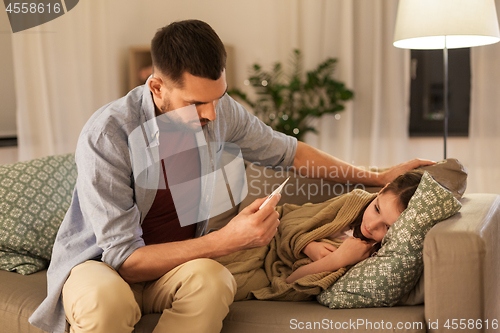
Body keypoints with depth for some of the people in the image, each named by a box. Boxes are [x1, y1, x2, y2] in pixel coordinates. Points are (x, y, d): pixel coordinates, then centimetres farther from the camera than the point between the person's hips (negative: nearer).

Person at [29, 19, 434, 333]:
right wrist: (228, 239, -33)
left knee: (211, 279, -33)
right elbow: (125, 260, -26)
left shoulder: (219, 110, -8)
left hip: (181, 262, 4)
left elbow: (288, 151, 10)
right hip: (98, 261, -3)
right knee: (105, 298, -40)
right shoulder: (106, 135, -25)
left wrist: (377, 176, 14)